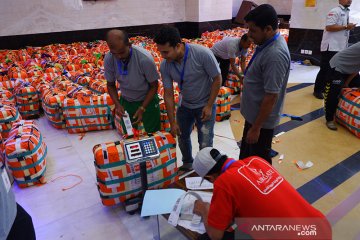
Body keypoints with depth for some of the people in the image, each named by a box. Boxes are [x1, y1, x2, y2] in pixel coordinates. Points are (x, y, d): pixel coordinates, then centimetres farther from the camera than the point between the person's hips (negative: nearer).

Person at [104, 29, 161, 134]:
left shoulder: (145, 59, -30)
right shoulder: (108, 59, -19)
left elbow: (154, 86, -16)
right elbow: (110, 85, -3)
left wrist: (142, 108, -22)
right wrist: (117, 104, -19)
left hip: (147, 100, -2)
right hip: (126, 101, 3)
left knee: (152, 133, 12)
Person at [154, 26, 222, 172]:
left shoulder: (202, 54, -29)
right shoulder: (165, 66, -16)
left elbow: (217, 79, -17)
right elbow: (168, 94, -10)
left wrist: (209, 106, -17)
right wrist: (172, 122, -9)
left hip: (205, 105, -4)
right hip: (184, 105, 4)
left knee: (205, 143, 0)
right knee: (182, 137, 17)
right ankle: (187, 163, 44)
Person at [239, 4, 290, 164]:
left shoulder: (275, 55, -29)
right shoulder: (268, 43, 1)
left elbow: (271, 96, -27)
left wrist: (256, 127, -20)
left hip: (262, 120, -10)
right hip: (253, 113, 10)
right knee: (246, 153, 27)